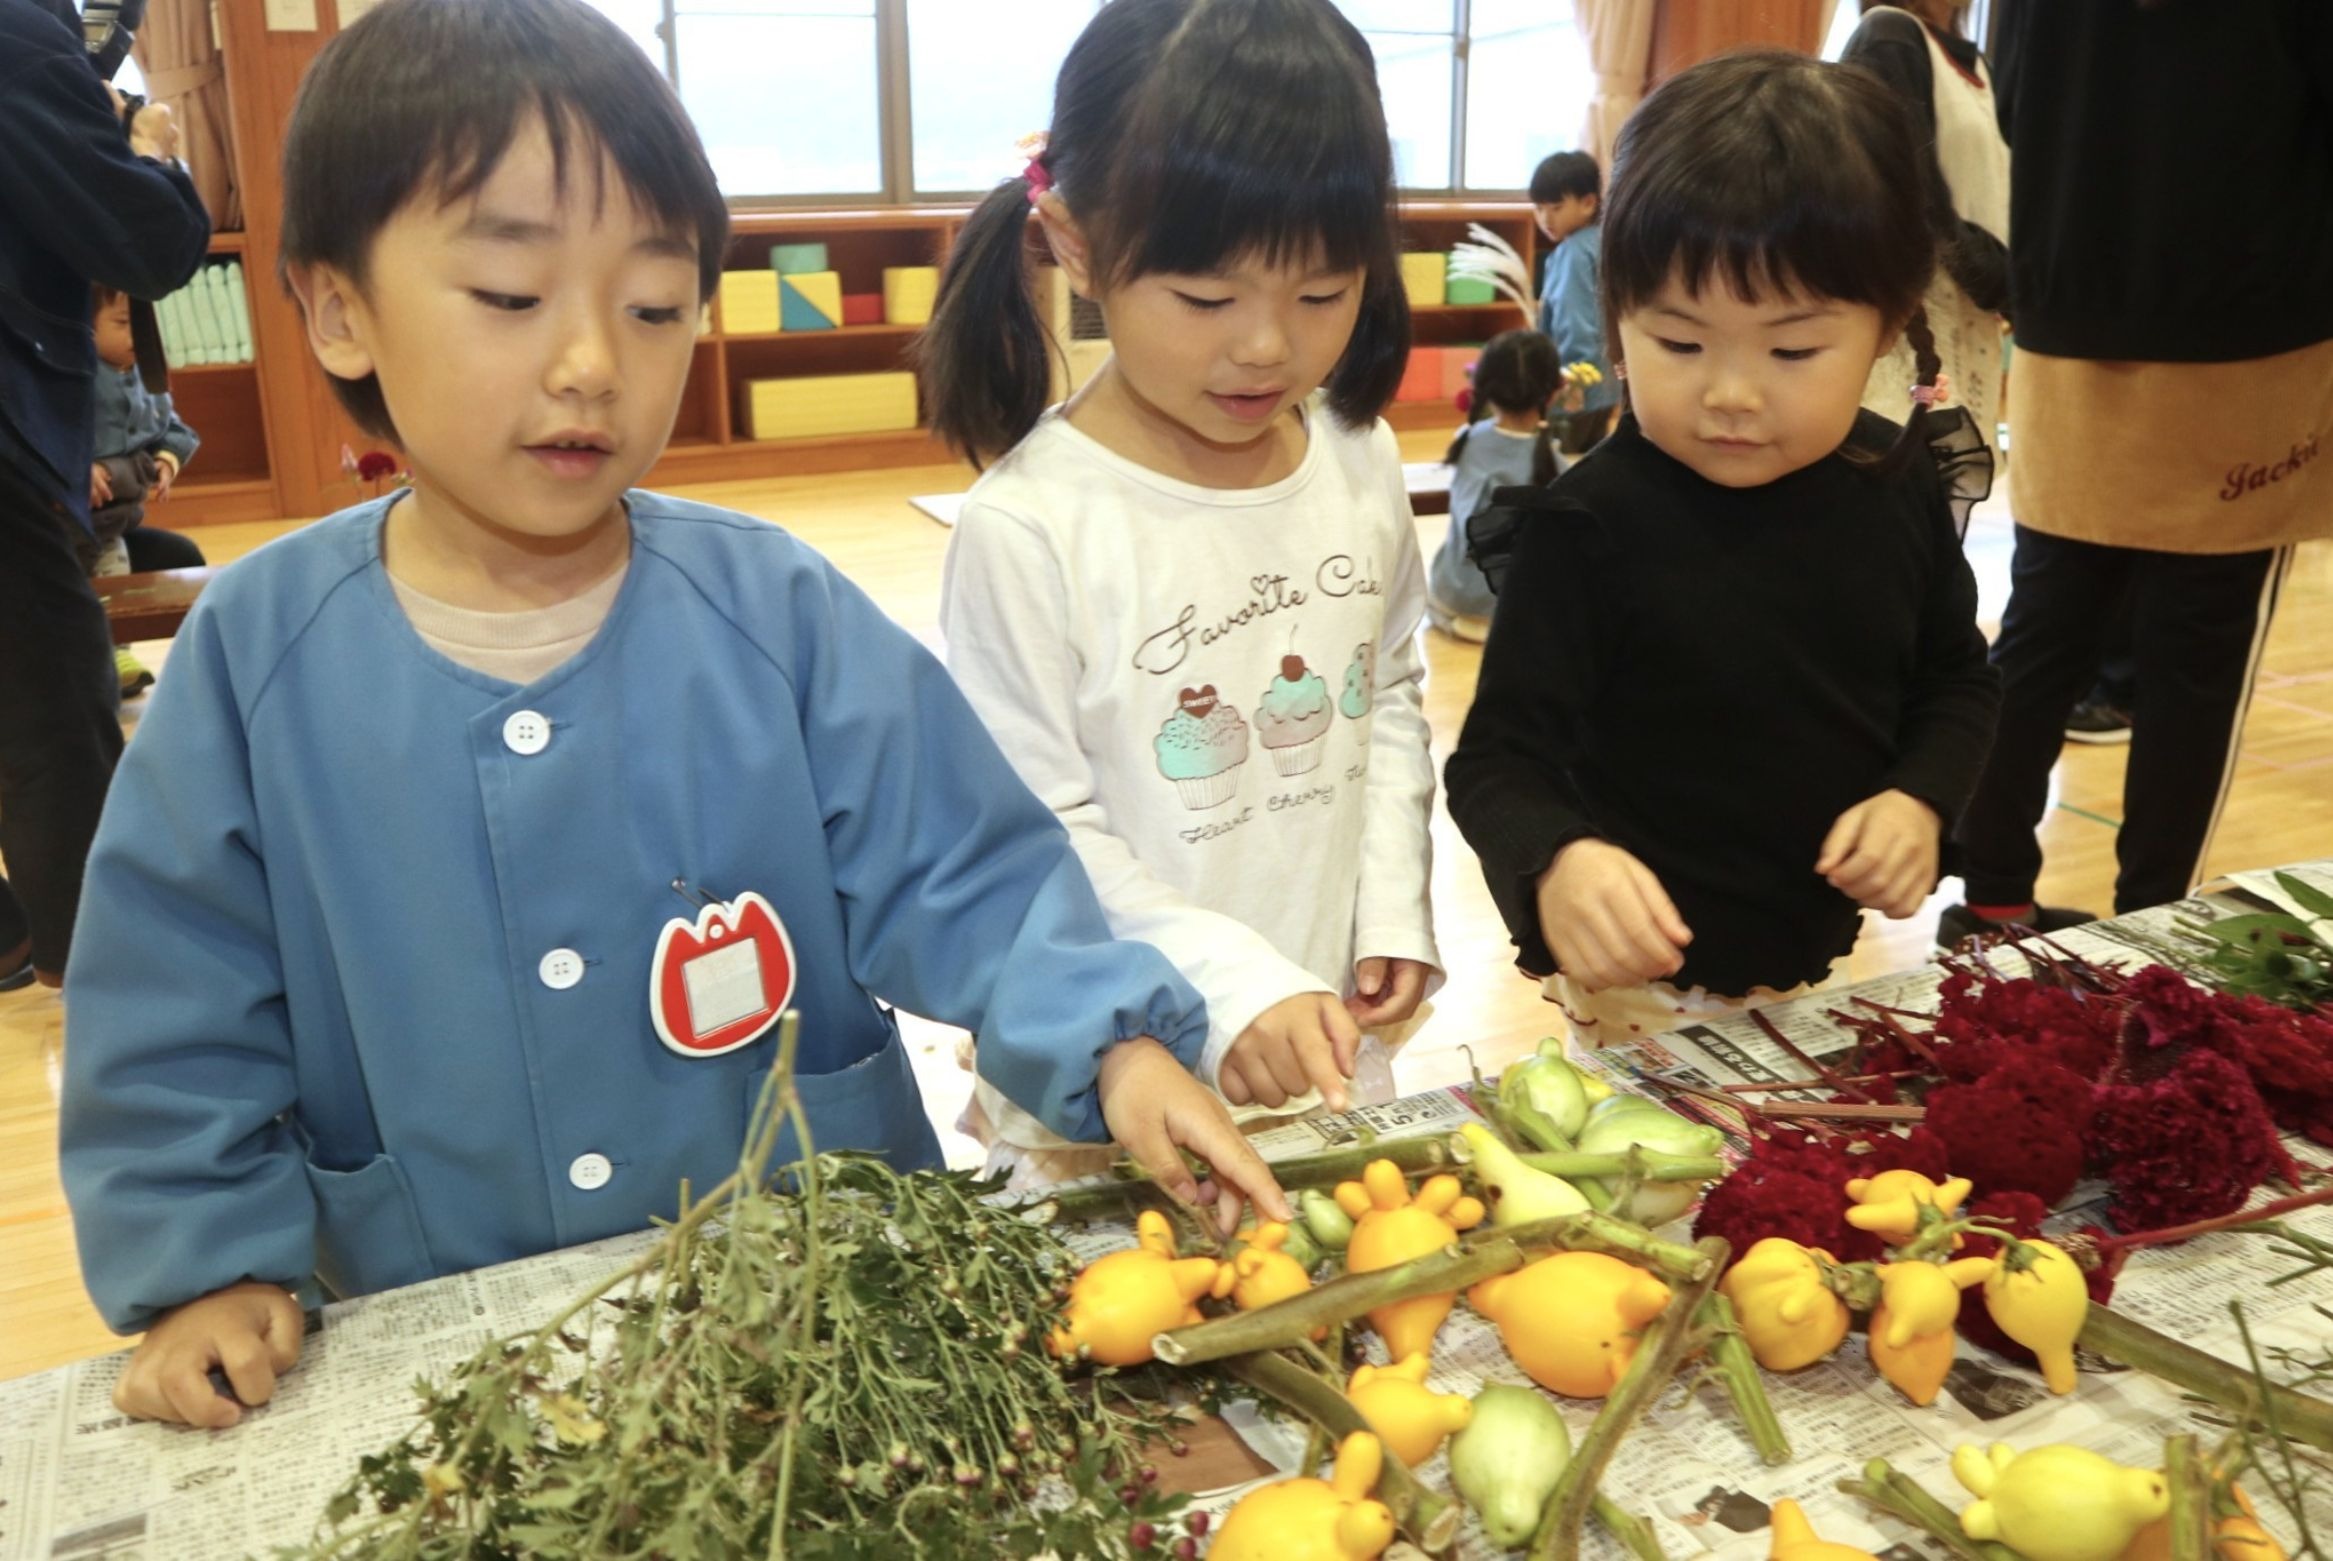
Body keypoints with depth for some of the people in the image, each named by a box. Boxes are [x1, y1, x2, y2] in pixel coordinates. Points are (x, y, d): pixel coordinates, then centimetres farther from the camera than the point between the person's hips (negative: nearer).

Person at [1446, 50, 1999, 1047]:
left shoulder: (1902, 489, -6)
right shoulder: (1587, 531, -21)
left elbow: (1954, 679, 10)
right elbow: (1502, 758, -19)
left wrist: (1920, 801, -9)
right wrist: (1558, 864, -40)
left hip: (1838, 956, 5)